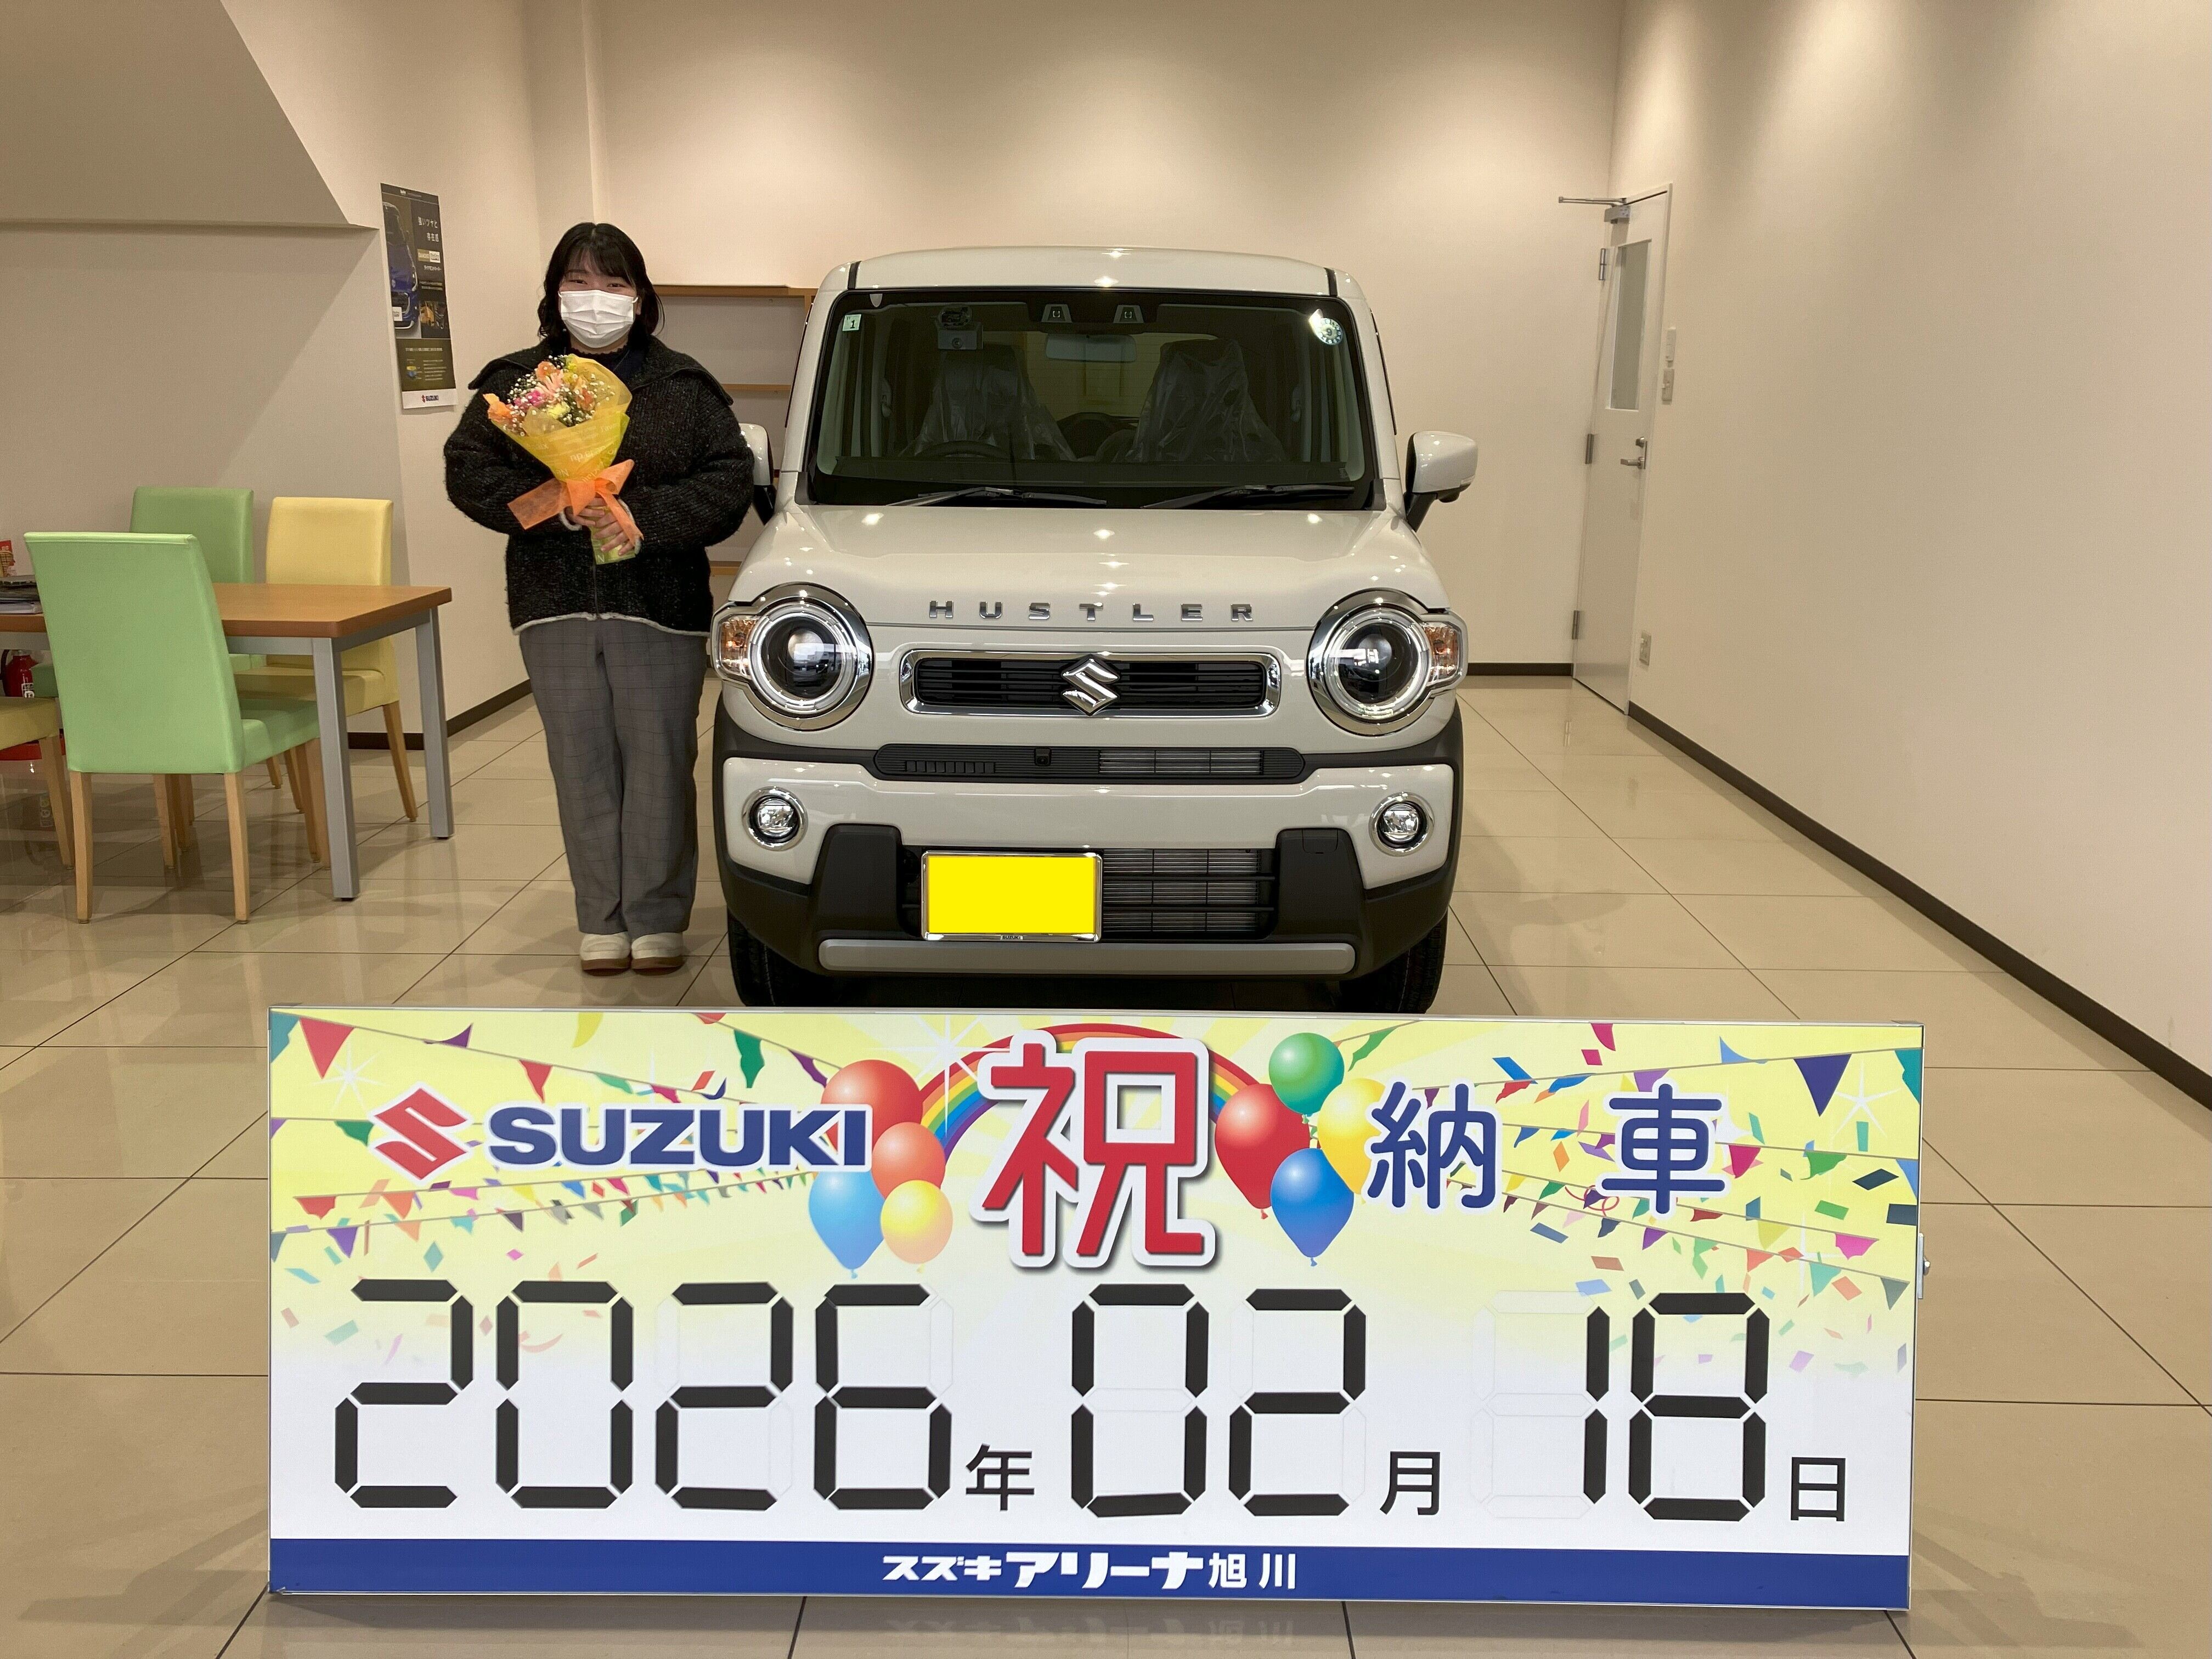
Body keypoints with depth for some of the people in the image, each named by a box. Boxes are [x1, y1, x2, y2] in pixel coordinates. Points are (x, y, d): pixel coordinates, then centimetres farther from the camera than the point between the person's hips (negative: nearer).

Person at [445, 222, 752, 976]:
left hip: (660, 602, -1)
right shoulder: (513, 381, 9)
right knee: (583, 766, 5)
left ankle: (657, 916, 12)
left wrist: (645, 518, -16)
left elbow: (729, 479, -2)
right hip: (555, 604, 2)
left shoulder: (683, 385, 6)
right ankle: (601, 919, 16)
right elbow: (468, 472, 1)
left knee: (659, 762, 1)